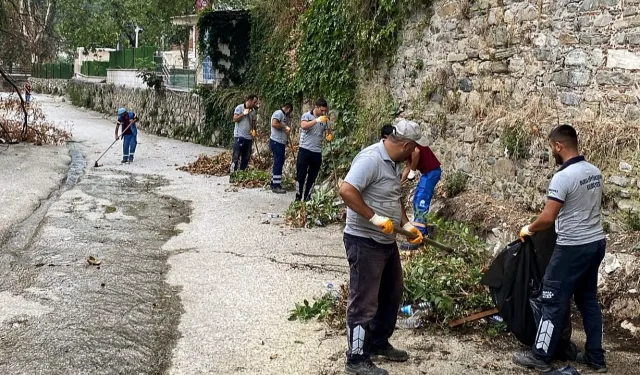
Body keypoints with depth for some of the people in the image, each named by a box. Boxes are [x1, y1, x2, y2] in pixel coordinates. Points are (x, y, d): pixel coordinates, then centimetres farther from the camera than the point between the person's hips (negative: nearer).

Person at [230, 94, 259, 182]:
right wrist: (243, 114, -17)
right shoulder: (239, 108, -5)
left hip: (249, 137, 6)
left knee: (246, 158, 7)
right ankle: (232, 175, -5)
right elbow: (235, 119, -9)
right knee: (236, 156, -7)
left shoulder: (254, 111, 10)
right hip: (239, 136, -6)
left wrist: (254, 130, -1)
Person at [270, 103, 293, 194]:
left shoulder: (284, 116, 18)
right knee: (278, 163, -8)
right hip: (277, 142, -10)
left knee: (279, 163, 15)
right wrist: (285, 127, -19)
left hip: (281, 143, 10)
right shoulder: (278, 113, -11)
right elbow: (274, 124, -27)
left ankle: (274, 183, 23)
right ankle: (276, 186, -5)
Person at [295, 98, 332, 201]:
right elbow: (303, 126, -24)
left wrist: (329, 137, -15)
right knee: (301, 175, -1)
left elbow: (327, 134, 9)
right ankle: (298, 197, 8)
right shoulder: (307, 115, -4)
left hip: (317, 152, 4)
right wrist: (317, 120, -34)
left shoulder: (325, 120, 8)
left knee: (312, 177, 8)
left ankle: (307, 197, 18)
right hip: (305, 150, -4)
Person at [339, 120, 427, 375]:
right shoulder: (370, 159, -21)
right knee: (364, 302, -1)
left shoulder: (395, 163, 9)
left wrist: (407, 225, 8)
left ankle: (378, 343, 38)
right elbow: (346, 191, -30)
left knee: (391, 295, 21)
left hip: (386, 241, 10)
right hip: (364, 242, -10)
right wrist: (375, 218, -28)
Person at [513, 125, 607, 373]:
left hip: (573, 248, -8)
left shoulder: (563, 177, -21)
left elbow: (547, 219, -22)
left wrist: (529, 229, -3)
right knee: (589, 300, 17)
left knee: (554, 302, 1)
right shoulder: (595, 172, 6)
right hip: (596, 242, 8)